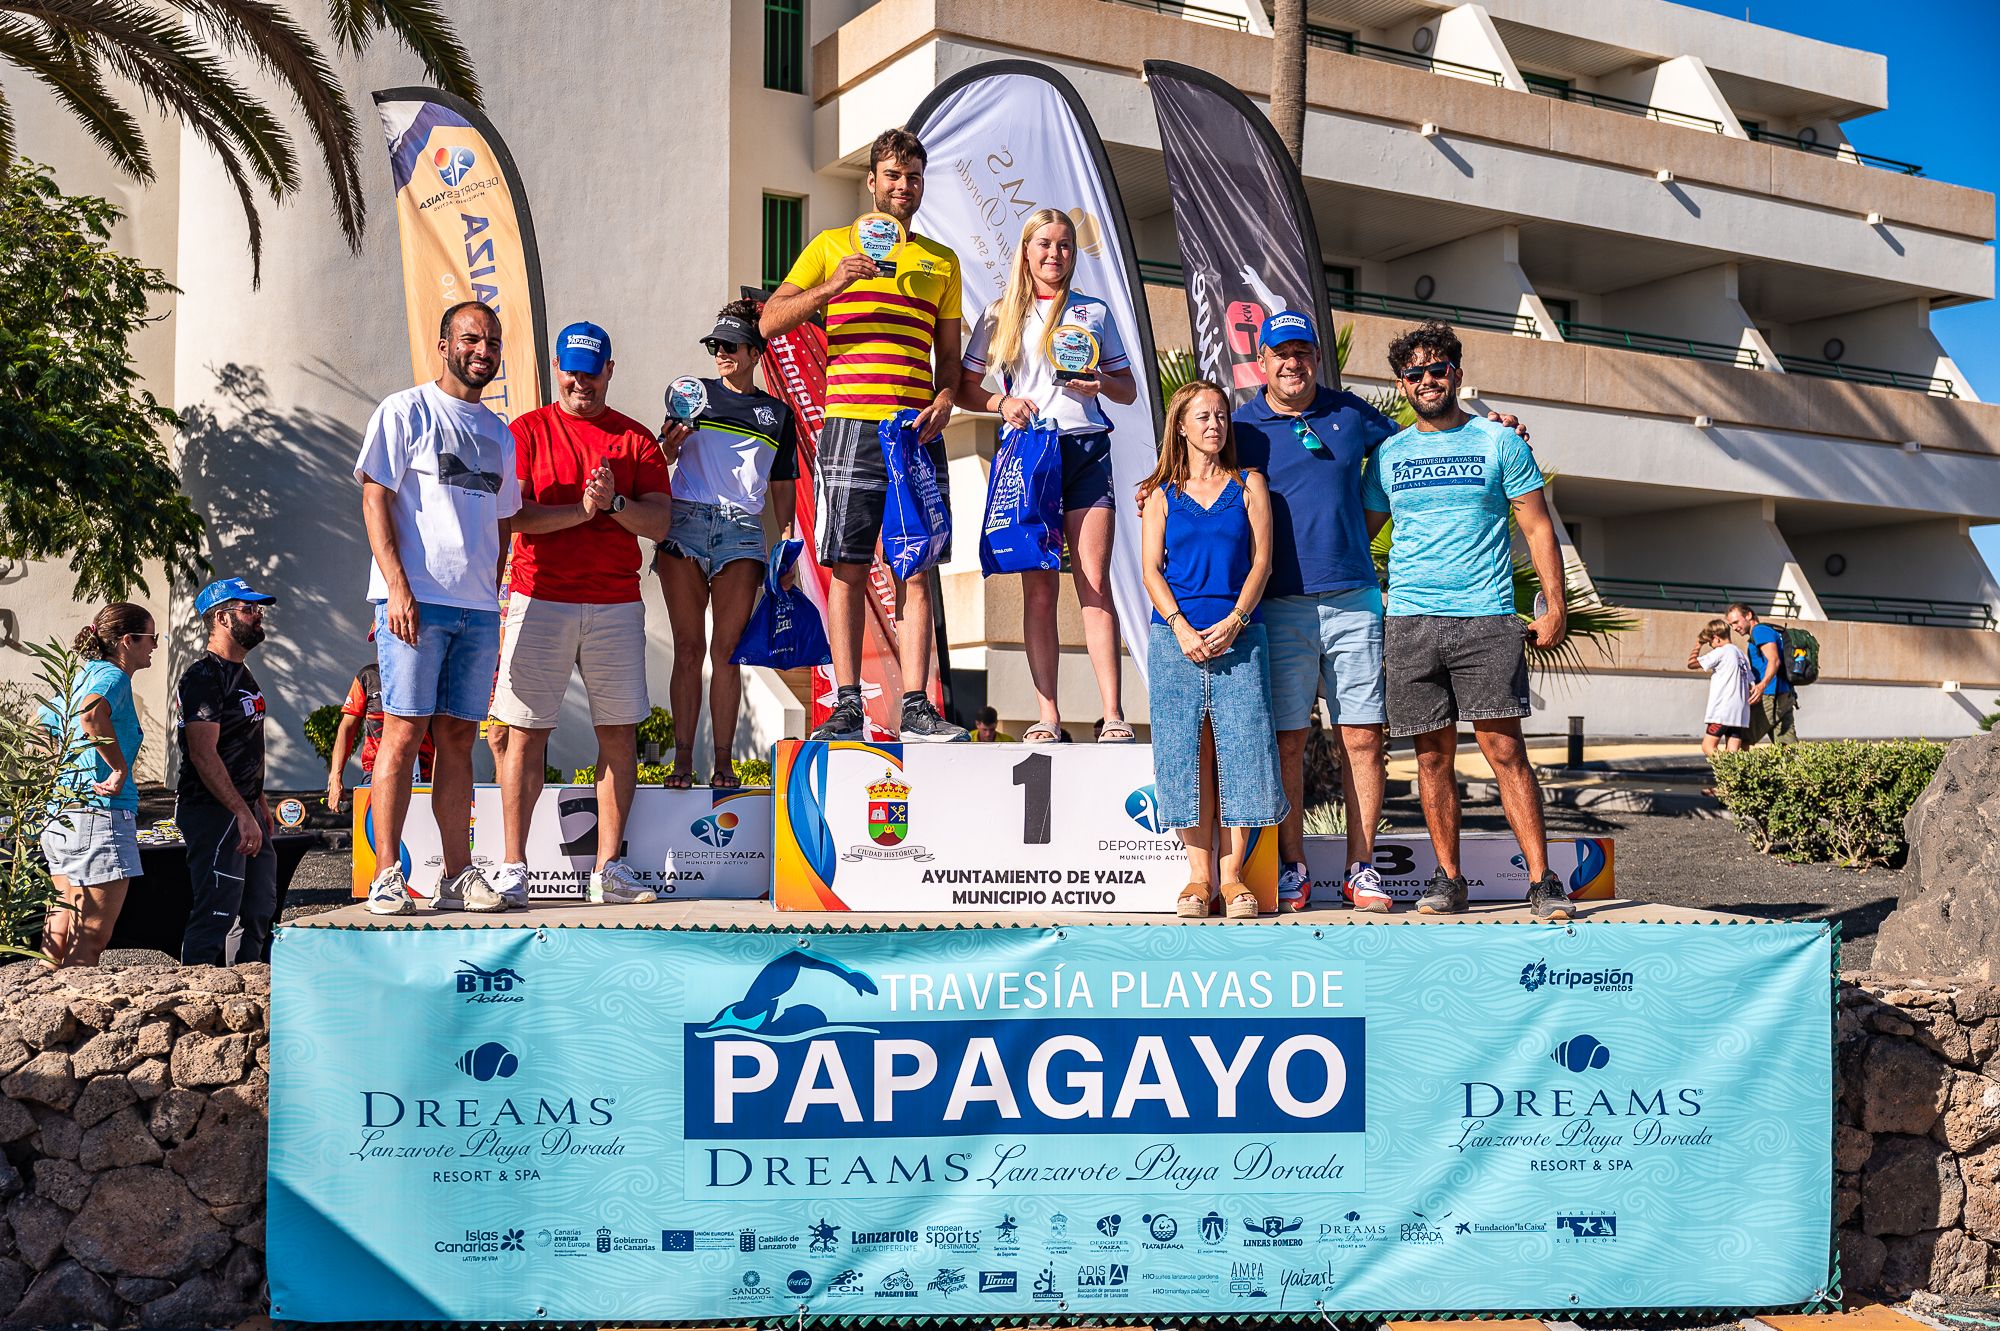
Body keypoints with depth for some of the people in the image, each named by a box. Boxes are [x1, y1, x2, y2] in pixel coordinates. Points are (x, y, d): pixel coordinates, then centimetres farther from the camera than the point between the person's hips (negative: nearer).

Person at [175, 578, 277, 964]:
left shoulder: (242, 674, 18)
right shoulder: (204, 677, -13)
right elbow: (203, 755, -20)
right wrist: (242, 813, -24)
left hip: (246, 810, 10)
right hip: (215, 813, -10)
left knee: (262, 913, 11)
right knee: (216, 914, -8)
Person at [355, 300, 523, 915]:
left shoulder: (499, 433, 20)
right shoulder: (405, 411, 2)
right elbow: (375, 498, -5)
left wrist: (494, 602, 14)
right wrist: (398, 586, -14)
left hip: (479, 607, 5)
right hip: (415, 598, -5)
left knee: (459, 738, 6)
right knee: (404, 731, -8)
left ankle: (458, 875, 9)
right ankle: (388, 876, -4)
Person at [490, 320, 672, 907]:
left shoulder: (637, 439, 11)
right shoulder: (527, 431, 7)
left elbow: (660, 522, 3)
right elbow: (512, 515, -5)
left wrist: (613, 503, -13)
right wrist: (580, 510, -15)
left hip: (617, 605, 2)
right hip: (540, 600, -2)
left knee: (620, 734, 2)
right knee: (526, 733, -2)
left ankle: (609, 869, 8)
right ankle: (513, 869, 3)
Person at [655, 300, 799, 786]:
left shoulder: (777, 413, 16)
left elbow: (782, 485, 17)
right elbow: (662, 457, 7)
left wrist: (788, 540, 6)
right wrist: (669, 442, -15)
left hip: (742, 531, 0)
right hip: (685, 522, 0)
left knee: (726, 649, -3)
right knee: (689, 647, -2)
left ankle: (723, 762, 0)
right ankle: (682, 759, 1)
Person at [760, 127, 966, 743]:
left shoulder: (942, 261, 19)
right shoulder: (832, 246, 11)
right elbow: (770, 321, 4)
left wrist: (944, 401, -1)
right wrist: (833, 286, -11)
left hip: (919, 431, 2)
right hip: (850, 425, -2)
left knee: (915, 572, -2)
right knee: (847, 570, -2)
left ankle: (916, 708, -2)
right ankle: (848, 706, 2)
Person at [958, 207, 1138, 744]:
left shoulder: (1094, 311, 16)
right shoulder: (1000, 315, 14)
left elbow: (1128, 390, 18)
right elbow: (965, 389, 13)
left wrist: (1099, 384, -4)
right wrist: (1002, 402, -7)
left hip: (1087, 449, 0)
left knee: (1094, 583, -9)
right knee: (1038, 587, -3)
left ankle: (1113, 716, -10)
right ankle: (1048, 718, -1)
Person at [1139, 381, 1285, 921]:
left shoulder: (1249, 484, 12)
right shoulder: (1162, 493, 13)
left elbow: (1261, 560, 5)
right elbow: (1151, 569, 6)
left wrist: (1232, 622, -8)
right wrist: (1181, 628, -9)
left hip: (1238, 635, 0)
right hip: (1175, 638, 0)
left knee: (1240, 747, -6)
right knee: (1188, 754, -2)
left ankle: (1232, 874, 1)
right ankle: (1199, 874, 3)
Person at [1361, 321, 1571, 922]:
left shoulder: (1499, 441, 7)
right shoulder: (1389, 454, 14)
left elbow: (1537, 525, 6)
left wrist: (1555, 606, -1)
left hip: (1486, 618, -2)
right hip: (1410, 622, 3)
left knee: (1504, 748, -8)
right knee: (1434, 755, 4)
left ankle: (1542, 880, -5)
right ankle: (1448, 879, 12)